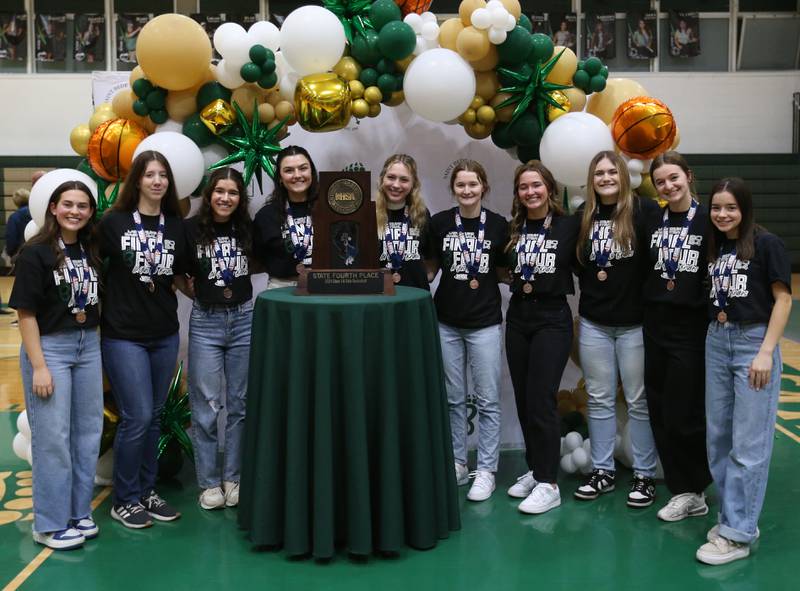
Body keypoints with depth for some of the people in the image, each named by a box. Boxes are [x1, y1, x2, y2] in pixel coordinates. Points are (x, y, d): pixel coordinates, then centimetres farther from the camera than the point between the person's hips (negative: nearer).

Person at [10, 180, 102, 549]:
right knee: (52, 437, 0)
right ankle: (50, 524, 12)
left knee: (88, 432, 11)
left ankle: (79, 512, 25)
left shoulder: (91, 251, 6)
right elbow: (26, 312, -13)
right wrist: (38, 366, -17)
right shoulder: (35, 253, -11)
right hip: (48, 346, -6)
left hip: (88, 345, 6)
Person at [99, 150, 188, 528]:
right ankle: (125, 501, 11)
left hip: (165, 334, 4)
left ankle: (146, 492, 25)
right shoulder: (113, 222, -6)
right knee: (136, 418, -6)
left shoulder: (176, 225, 6)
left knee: (153, 416, 12)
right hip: (123, 335, -4)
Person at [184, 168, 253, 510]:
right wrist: (200, 291, -2)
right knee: (206, 405, 0)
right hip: (205, 321, -2)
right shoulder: (192, 229, -5)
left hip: (244, 319, 3)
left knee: (240, 403, 7)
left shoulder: (248, 229, 3)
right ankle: (209, 483, 11)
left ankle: (233, 478, 18)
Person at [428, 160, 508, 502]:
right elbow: (431, 265, 10)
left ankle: (486, 471, 12)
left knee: (487, 399, 2)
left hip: (485, 322, -1)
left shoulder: (498, 225, -2)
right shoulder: (439, 223, 0)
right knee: (453, 398, 11)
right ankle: (457, 463, 24)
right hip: (447, 322, 2)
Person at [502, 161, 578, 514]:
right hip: (518, 318, 5)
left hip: (552, 319, -4)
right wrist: (518, 280, 2)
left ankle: (547, 484, -1)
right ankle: (534, 470, 23)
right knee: (524, 401, 9)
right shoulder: (513, 229, 7)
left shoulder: (568, 226, -3)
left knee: (541, 402, -8)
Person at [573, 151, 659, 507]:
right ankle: (602, 471, 22)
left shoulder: (644, 211, -8)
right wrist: (591, 279, 2)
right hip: (593, 322, 4)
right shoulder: (583, 217, 5)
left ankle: (645, 475, 15)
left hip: (635, 321, -4)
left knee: (639, 401, 4)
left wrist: (650, 295, -12)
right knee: (599, 400, 11)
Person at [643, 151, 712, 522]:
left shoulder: (707, 220, -6)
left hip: (693, 327, -5)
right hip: (656, 325, 5)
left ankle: (693, 491, 16)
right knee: (660, 413, 7)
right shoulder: (652, 222, 8)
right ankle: (684, 491, 20)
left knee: (684, 415, -3)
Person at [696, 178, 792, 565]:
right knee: (717, 437, 9)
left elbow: (783, 299, -8)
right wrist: (717, 325, 0)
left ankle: (738, 534, 1)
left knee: (748, 444, -4)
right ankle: (733, 515, 22)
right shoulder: (713, 247, 11)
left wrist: (766, 352, -14)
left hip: (753, 341, -6)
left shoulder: (766, 244, -6)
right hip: (716, 342, 6)